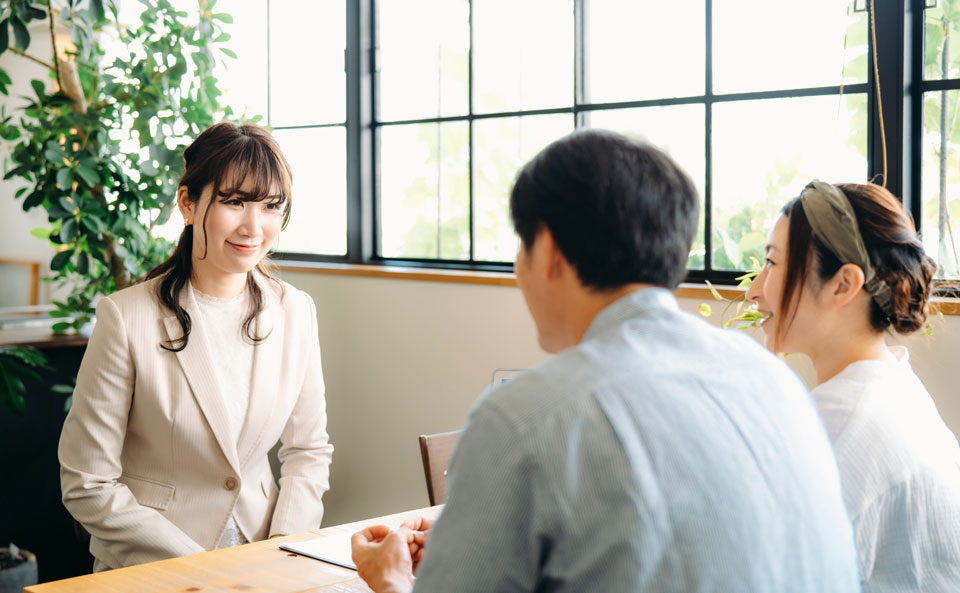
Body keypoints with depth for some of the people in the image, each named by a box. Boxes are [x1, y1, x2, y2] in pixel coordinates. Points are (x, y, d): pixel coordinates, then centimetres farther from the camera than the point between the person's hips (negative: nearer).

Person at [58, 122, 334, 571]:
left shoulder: (295, 312, 3)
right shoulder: (126, 317, -10)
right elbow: (87, 486, -8)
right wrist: (199, 568, -13)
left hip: (264, 561, 3)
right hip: (147, 569, -2)